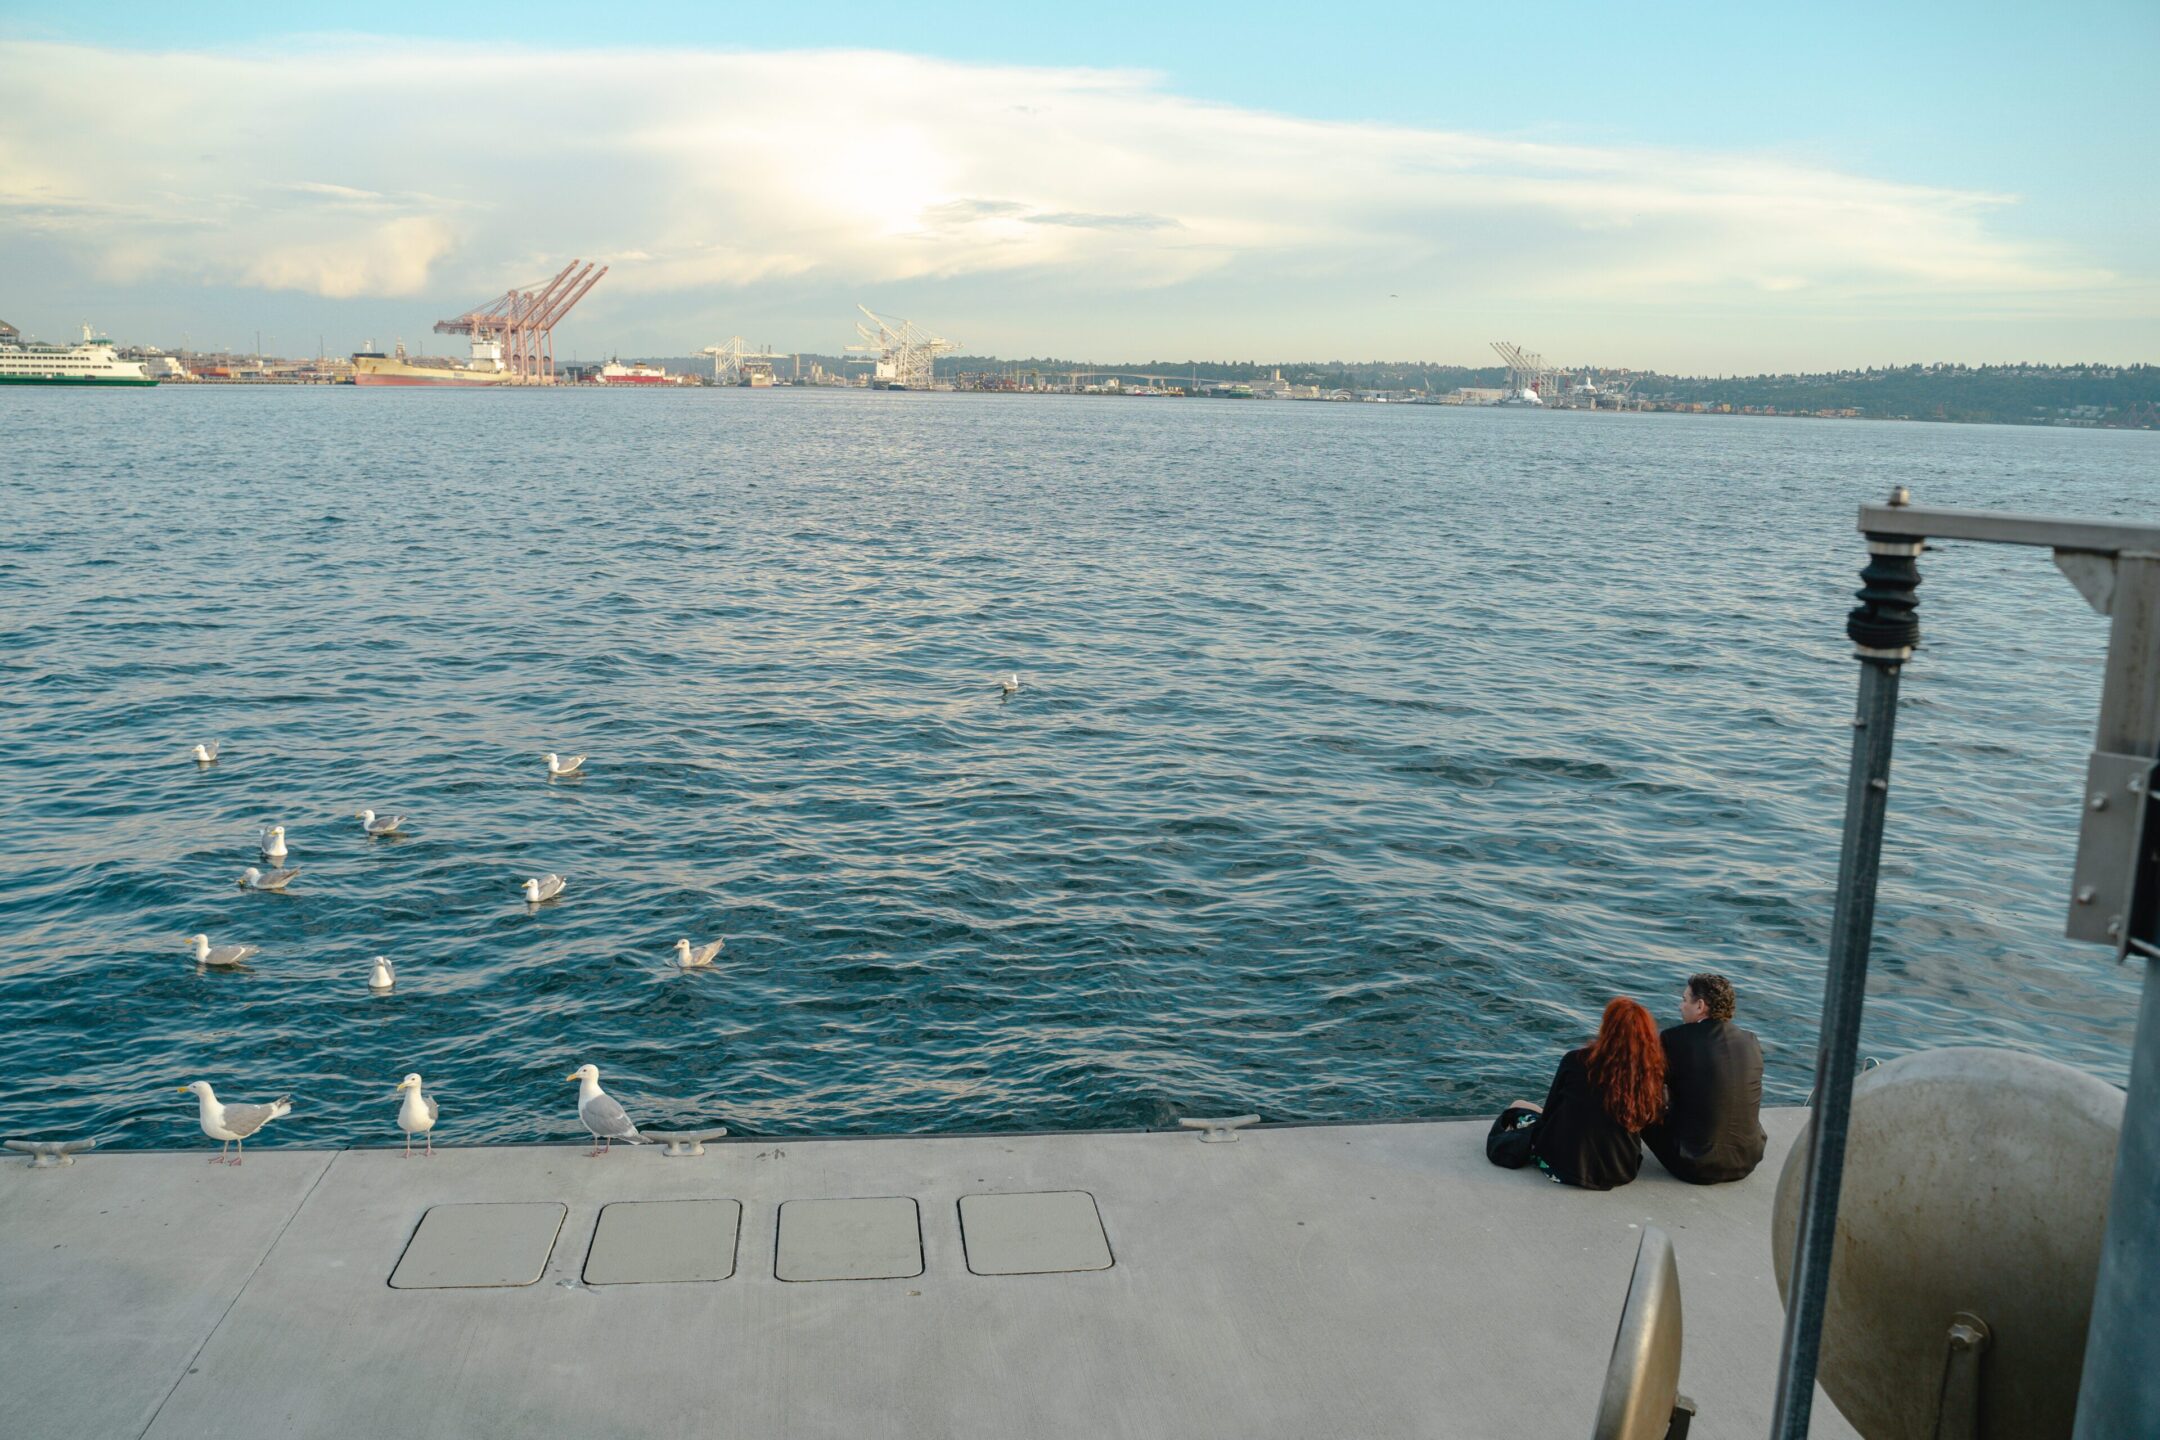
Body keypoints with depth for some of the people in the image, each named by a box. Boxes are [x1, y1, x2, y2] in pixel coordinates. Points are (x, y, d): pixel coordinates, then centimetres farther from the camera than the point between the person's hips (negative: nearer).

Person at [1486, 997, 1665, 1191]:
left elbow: (1549, 1113, -3)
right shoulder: (1652, 1074, -13)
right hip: (1622, 1174, 3)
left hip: (1567, 1167, -3)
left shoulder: (1576, 1061, -17)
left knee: (1518, 1107, 23)